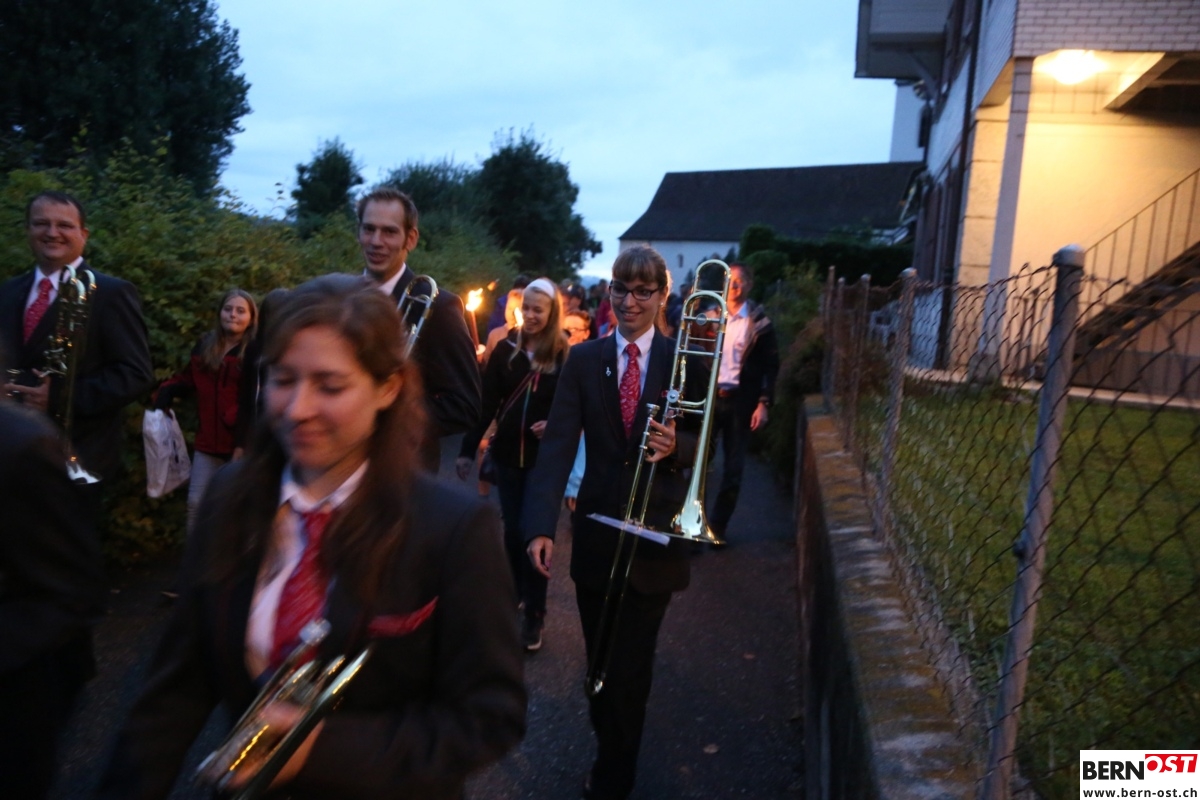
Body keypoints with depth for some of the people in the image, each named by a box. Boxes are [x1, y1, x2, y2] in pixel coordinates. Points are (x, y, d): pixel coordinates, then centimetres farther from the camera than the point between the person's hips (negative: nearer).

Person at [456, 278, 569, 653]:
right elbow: (486, 401, 1)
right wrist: (468, 449, 0)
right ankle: (511, 592, 32)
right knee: (512, 529, 11)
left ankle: (534, 614, 14)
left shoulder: (565, 355, -7)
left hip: (544, 457, -2)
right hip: (507, 453, 2)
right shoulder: (506, 349, 0)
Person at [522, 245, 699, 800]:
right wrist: (541, 526, -19)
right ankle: (613, 751, 43)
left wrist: (676, 446, -23)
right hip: (596, 534, 2)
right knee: (600, 660, 17)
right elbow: (558, 445, -9)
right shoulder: (583, 360, 0)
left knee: (630, 665, 8)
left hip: (655, 535, -1)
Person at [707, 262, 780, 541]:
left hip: (740, 400, -1)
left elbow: (770, 366, -2)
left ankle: (717, 526, 19)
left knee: (733, 467, 6)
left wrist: (764, 403, -9)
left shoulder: (759, 322, -2)